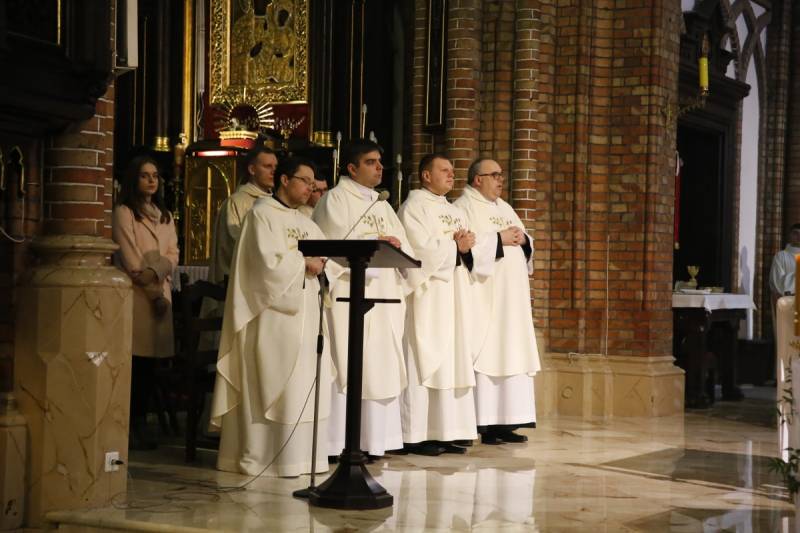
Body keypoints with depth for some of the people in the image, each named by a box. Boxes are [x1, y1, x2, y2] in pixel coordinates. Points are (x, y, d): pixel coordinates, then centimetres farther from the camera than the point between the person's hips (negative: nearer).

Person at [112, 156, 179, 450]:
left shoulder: (165, 216, 19)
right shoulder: (123, 213, -1)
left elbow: (172, 255, 8)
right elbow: (131, 260, -8)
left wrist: (155, 272, -12)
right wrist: (154, 292, -7)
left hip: (159, 292, 6)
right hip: (134, 295, -6)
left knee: (149, 365, 4)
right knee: (133, 362, -8)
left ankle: (141, 424, 9)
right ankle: (127, 426, -5)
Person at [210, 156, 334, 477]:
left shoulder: (305, 223, 20)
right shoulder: (262, 214, -4)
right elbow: (267, 261, -15)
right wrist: (303, 262, -8)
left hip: (304, 315, 8)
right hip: (274, 314, -8)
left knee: (304, 386, 5)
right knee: (273, 385, -8)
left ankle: (299, 454, 9)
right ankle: (264, 455, -3)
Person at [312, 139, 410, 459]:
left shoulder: (382, 205, 21)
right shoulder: (335, 200, 0)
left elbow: (405, 248, 15)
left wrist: (395, 245, -7)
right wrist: (375, 243, -11)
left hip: (383, 298, 7)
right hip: (348, 297, -7)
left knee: (379, 367, 5)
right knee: (347, 368, -9)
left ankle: (372, 439, 9)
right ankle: (339, 443, -8)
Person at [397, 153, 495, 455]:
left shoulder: (455, 211, 20)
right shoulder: (414, 206, -4)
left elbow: (475, 249, 15)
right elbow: (421, 249, -16)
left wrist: (467, 246, -6)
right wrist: (455, 246, -7)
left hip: (454, 296, 8)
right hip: (428, 297, -8)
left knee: (452, 362, 5)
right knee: (425, 363, -8)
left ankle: (445, 433, 8)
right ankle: (416, 435, -6)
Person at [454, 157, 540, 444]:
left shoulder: (505, 208, 21)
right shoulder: (463, 207, -4)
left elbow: (525, 243, 21)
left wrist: (523, 239, -1)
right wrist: (498, 240, -16)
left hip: (511, 296, 8)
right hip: (483, 295, -8)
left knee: (511, 353, 5)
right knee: (485, 353, -10)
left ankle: (504, 420, 8)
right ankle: (484, 423, -8)